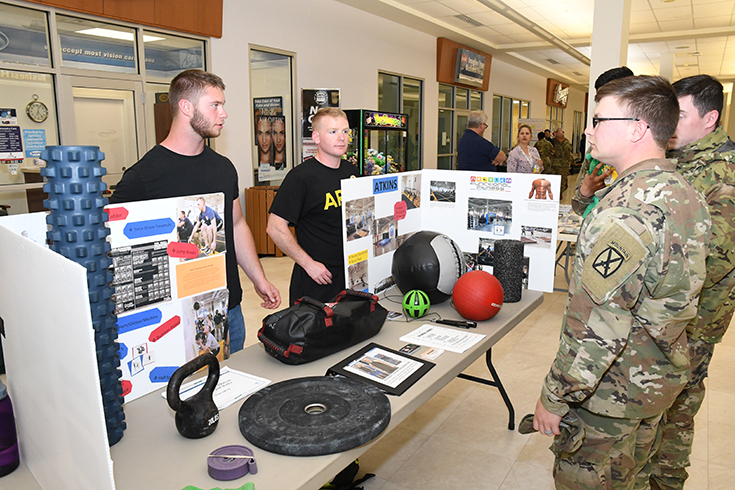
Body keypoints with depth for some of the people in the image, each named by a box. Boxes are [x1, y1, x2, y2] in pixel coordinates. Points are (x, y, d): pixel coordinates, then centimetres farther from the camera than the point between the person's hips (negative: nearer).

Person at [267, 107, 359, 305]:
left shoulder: (352, 172, 8)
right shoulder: (301, 176, -13)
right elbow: (275, 228, -15)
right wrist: (309, 264, -16)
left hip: (351, 272, 6)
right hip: (316, 280, -6)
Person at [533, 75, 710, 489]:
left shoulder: (627, 207, -29)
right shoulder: (686, 193, 3)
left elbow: (597, 323, -29)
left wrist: (555, 398, -20)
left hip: (610, 391, -9)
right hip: (660, 377, 9)